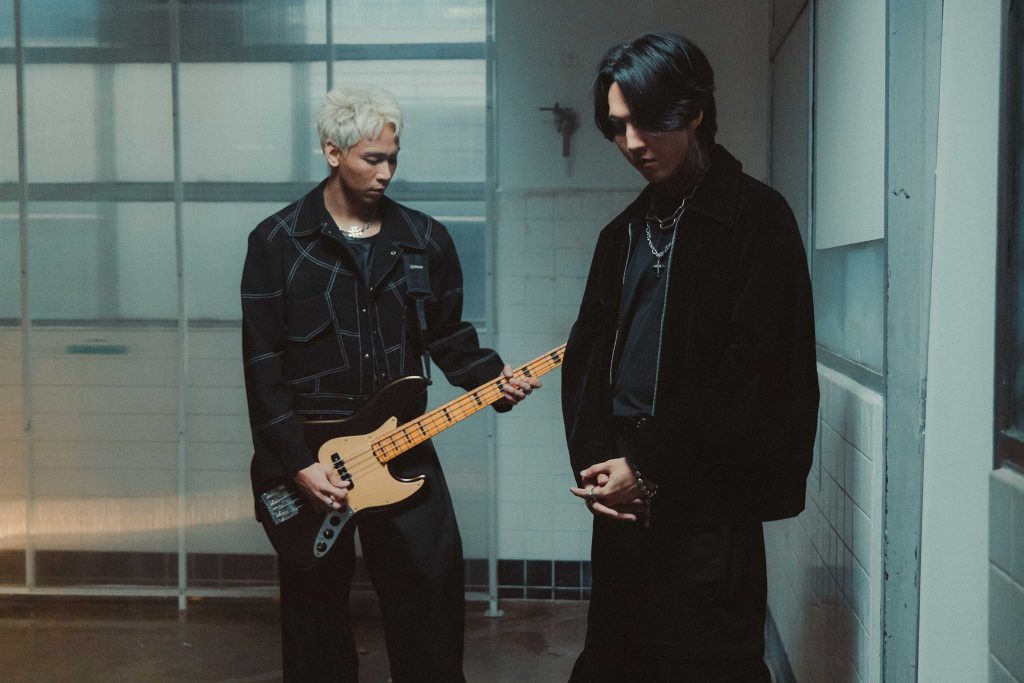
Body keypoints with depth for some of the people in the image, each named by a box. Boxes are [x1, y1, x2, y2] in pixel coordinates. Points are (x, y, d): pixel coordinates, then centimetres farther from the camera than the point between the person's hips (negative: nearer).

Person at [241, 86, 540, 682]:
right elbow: (263, 364, -7)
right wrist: (298, 462, -13)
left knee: (434, 583, 0)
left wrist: (493, 378, -7)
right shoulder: (278, 241, -4)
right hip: (309, 450, -2)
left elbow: (449, 335, 13)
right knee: (317, 606, 8)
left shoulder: (427, 240, 6)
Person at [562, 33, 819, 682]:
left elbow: (750, 370, -14)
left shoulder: (756, 217, -5)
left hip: (711, 508, -6)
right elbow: (586, 358, 12)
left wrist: (653, 472, -14)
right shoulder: (623, 232, 16)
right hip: (624, 493, 7)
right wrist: (593, 459, -4)